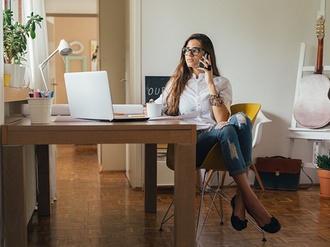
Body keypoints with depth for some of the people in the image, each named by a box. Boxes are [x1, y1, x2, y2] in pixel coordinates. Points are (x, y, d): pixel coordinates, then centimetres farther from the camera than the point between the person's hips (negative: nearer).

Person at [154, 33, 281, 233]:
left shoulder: (221, 82, 15)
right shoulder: (177, 82, 21)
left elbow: (222, 119, -2)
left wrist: (210, 84, -6)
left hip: (219, 141, 1)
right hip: (189, 143, -1)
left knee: (241, 119, -34)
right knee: (226, 128, -35)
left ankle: (240, 200, -37)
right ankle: (250, 199, -38)